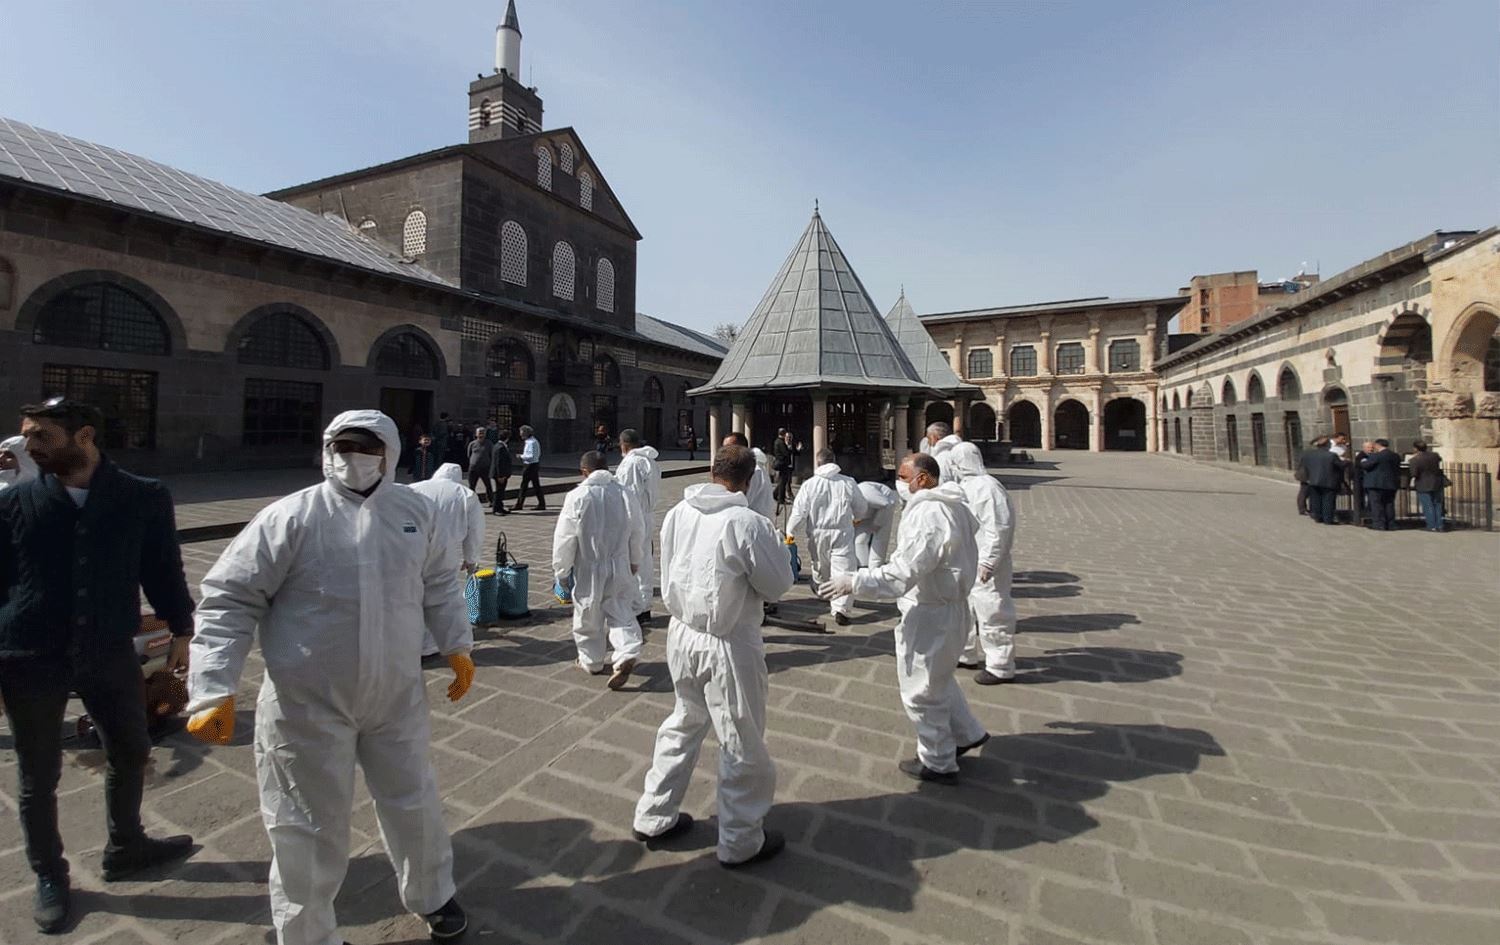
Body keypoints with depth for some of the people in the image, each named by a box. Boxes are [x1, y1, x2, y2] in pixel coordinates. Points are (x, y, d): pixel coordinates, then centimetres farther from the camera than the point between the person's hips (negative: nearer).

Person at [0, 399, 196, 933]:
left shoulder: (144, 499, -5)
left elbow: (163, 568, 4)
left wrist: (180, 630, 7)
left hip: (110, 653, 1)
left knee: (130, 753, 17)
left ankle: (125, 849, 41)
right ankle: (49, 877, 36)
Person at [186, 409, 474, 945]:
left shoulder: (416, 513, 1)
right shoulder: (291, 516, -12)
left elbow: (438, 585, 12)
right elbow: (229, 600, -10)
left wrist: (457, 647, 8)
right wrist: (214, 693, -17)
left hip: (397, 699, 4)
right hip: (309, 707, -3)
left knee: (414, 807, 19)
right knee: (311, 829, 12)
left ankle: (432, 896, 47)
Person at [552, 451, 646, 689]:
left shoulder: (577, 496, -13)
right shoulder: (624, 494, -2)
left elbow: (565, 537, -10)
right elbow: (638, 532, 6)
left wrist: (561, 569, 3)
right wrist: (635, 561, 20)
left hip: (589, 570, -3)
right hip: (620, 568, 3)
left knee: (588, 618, 14)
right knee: (621, 614, 11)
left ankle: (592, 662, 29)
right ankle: (627, 655, -7)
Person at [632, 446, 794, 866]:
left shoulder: (677, 514, -4)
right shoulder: (747, 522, -22)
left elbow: (668, 576, 8)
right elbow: (779, 584, -12)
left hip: (681, 634, 7)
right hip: (727, 645, -6)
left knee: (683, 724, 27)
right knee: (743, 746, 13)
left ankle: (654, 817, 41)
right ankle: (741, 842, 31)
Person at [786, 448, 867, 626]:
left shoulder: (809, 484, -7)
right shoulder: (848, 483, -3)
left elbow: (799, 511, -9)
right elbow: (862, 510, 8)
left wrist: (790, 531, 4)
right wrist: (855, 518, 30)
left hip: (818, 534, 1)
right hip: (842, 533, -1)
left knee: (820, 569, 21)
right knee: (843, 570, -3)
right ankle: (840, 609, -14)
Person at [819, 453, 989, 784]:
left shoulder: (927, 515, -27)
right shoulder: (954, 507, 5)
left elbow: (901, 575, -31)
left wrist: (853, 582, -25)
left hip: (930, 614, -10)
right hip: (948, 605, 10)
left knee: (922, 691, 8)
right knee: (938, 679, 28)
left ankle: (938, 764, 26)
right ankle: (968, 734, 41)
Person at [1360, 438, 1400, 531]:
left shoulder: (1376, 456, -14)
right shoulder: (1396, 456, 11)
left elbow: (1366, 465, -11)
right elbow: (1398, 469, 17)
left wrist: (1363, 462, 8)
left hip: (1377, 484, -7)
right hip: (1392, 484, 7)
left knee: (1376, 504, -2)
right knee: (1389, 504, 12)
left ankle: (1379, 524, -4)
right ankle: (1391, 525, 13)